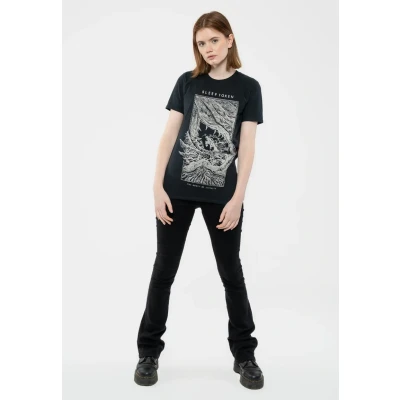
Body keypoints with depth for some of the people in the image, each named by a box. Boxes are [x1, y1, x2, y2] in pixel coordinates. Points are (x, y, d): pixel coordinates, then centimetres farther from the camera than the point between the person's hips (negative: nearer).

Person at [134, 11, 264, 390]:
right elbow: (169, 135, 3)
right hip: (177, 190, 1)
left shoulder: (248, 87, 4)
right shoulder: (187, 82, 6)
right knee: (163, 271, 7)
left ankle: (244, 355, 25)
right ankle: (148, 352, 23)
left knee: (232, 274, 8)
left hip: (223, 194, -1)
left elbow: (247, 146, -2)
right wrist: (158, 187, -5)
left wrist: (237, 198, -10)